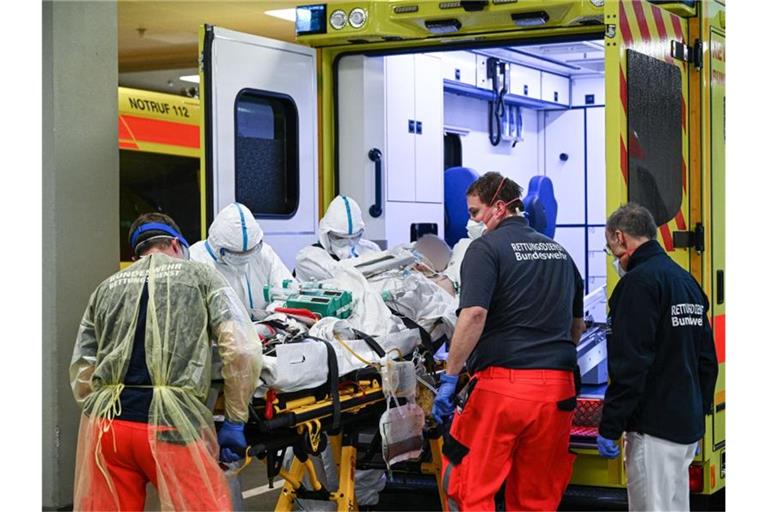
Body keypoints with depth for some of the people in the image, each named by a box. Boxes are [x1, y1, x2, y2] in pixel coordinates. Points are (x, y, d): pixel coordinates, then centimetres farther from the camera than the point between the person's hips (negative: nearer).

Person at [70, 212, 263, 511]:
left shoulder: (106, 289, 21)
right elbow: (243, 351, -1)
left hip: (107, 425, 4)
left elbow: (81, 375, 18)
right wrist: (235, 421, 6)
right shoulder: (200, 276, 11)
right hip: (172, 425, -4)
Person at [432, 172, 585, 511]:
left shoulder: (487, 248, -4)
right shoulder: (558, 251, 17)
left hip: (501, 385, -6)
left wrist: (449, 377, -14)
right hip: (557, 388, 6)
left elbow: (474, 315, -18)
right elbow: (578, 325, 25)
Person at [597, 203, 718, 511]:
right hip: (687, 426, 9)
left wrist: (609, 428, -16)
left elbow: (629, 365, -20)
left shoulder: (639, 281, -14)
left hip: (654, 427, -9)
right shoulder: (687, 280, 15)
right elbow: (707, 360, 19)